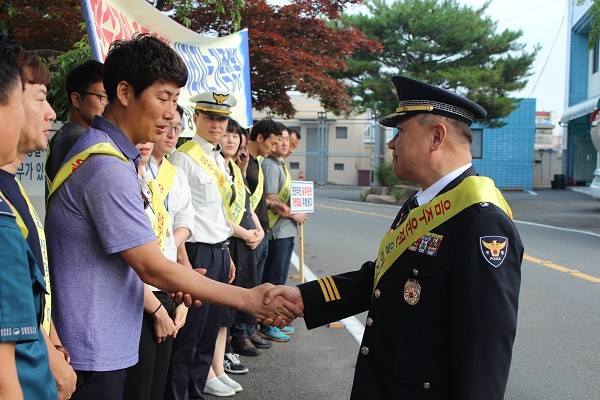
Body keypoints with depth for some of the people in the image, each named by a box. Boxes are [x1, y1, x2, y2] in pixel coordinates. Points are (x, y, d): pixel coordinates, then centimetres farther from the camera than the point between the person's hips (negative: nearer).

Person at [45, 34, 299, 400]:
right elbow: (152, 268, -22)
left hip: (102, 345, 9)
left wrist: (171, 284, 4)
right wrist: (248, 299, -17)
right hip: (91, 353, -9)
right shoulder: (109, 167, -23)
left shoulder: (101, 151, 9)